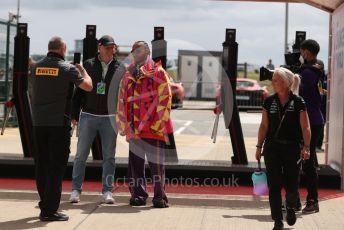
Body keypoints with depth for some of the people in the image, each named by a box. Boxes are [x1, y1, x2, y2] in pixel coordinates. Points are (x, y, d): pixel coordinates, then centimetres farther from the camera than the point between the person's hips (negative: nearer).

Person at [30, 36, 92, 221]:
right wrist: (82, 70, 15)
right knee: (56, 167, -2)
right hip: (59, 123, -5)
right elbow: (88, 86, -5)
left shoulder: (36, 67, 6)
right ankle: (50, 210, -2)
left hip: (38, 123, 5)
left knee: (41, 165, 13)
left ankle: (45, 205, 22)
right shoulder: (68, 68, -8)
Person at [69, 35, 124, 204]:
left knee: (109, 156, 4)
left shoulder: (120, 69, 4)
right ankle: (76, 189, 10)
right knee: (81, 155, 2)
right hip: (88, 116, -1)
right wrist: (74, 114, -2)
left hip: (110, 118, 1)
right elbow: (79, 91, 3)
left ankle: (107, 191, 11)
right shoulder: (88, 65, 2)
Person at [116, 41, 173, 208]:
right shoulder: (128, 75, 16)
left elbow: (164, 99, -7)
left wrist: (158, 123, -13)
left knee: (156, 163, -1)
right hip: (134, 129, 5)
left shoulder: (158, 72, -1)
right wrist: (124, 124, 9)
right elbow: (122, 100, 17)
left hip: (154, 128, -5)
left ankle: (159, 196, 6)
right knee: (135, 164, 8)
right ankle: (138, 194, 16)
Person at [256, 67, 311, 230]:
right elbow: (264, 125, 9)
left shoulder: (298, 102, -3)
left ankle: (291, 207, 35)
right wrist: (259, 146, 5)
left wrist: (306, 147, -13)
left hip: (292, 148, -2)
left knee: (291, 184, 2)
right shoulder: (269, 102, 5)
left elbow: (305, 127, -4)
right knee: (274, 185, -2)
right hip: (272, 147, 2)